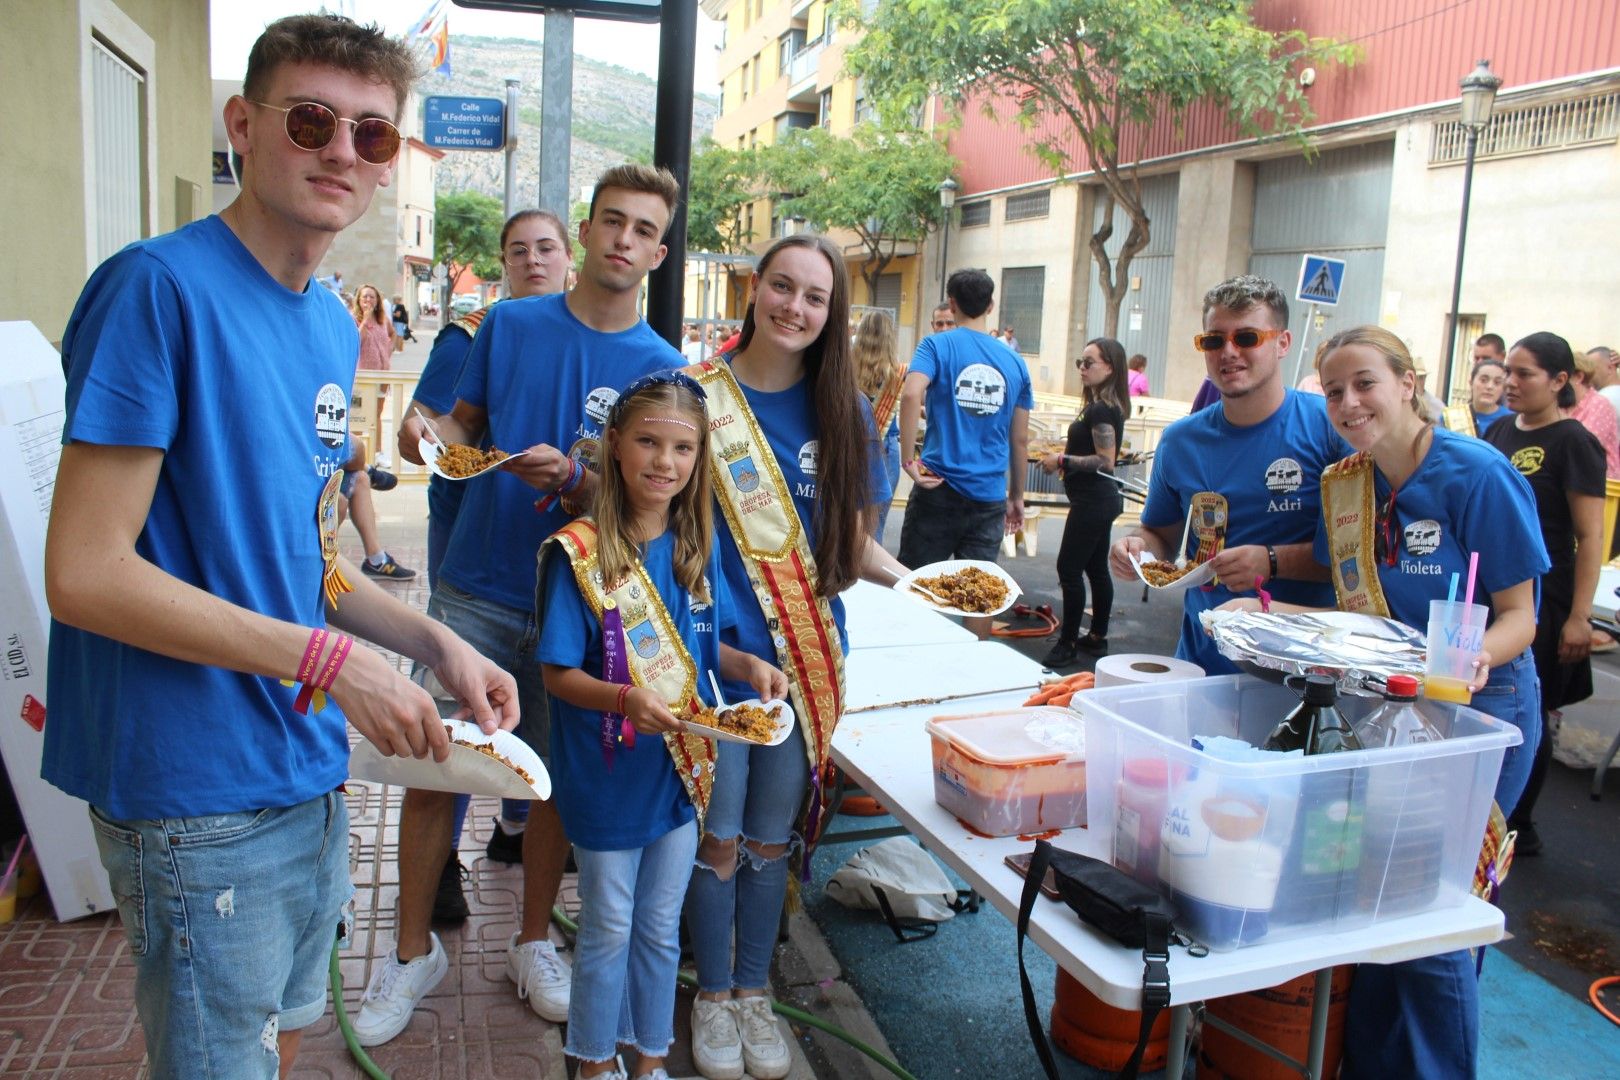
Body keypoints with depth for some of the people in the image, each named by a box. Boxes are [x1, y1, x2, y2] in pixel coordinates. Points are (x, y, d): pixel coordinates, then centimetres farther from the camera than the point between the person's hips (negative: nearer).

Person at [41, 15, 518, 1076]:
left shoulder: (335, 326, 7)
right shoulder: (160, 287, -17)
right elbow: (84, 574, -20)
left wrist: (435, 641, 1)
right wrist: (331, 661, -21)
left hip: (312, 775, 8)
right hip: (201, 800, -7)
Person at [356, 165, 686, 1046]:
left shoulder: (659, 366, -3)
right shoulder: (510, 323, 1)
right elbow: (464, 423, 10)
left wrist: (571, 477, -24)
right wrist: (431, 434, -13)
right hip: (476, 590, 1)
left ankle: (533, 942, 33)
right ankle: (413, 950, 24)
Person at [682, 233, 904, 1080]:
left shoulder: (843, 411, 3)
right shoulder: (697, 393, -5)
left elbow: (849, 540, 7)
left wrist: (911, 579, -10)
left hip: (805, 656, 2)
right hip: (715, 651, -2)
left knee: (772, 837, 16)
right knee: (718, 837, 10)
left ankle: (753, 990, 38)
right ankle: (712, 994, 34)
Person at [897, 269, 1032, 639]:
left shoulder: (938, 345, -2)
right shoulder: (1014, 361, 9)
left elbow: (911, 394, -23)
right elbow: (1020, 439, 12)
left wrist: (909, 459, -16)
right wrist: (1017, 496, 21)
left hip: (939, 491, -3)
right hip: (989, 497, 3)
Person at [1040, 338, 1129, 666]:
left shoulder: (1100, 410, -19)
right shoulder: (1106, 406, 12)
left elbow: (1105, 461, -23)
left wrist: (1063, 460, -19)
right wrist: (1067, 461, 14)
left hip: (1092, 501, -11)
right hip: (1101, 500, 11)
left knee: (1069, 569, -6)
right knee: (1097, 569, 16)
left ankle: (1068, 645, 0)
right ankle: (1097, 637, 26)